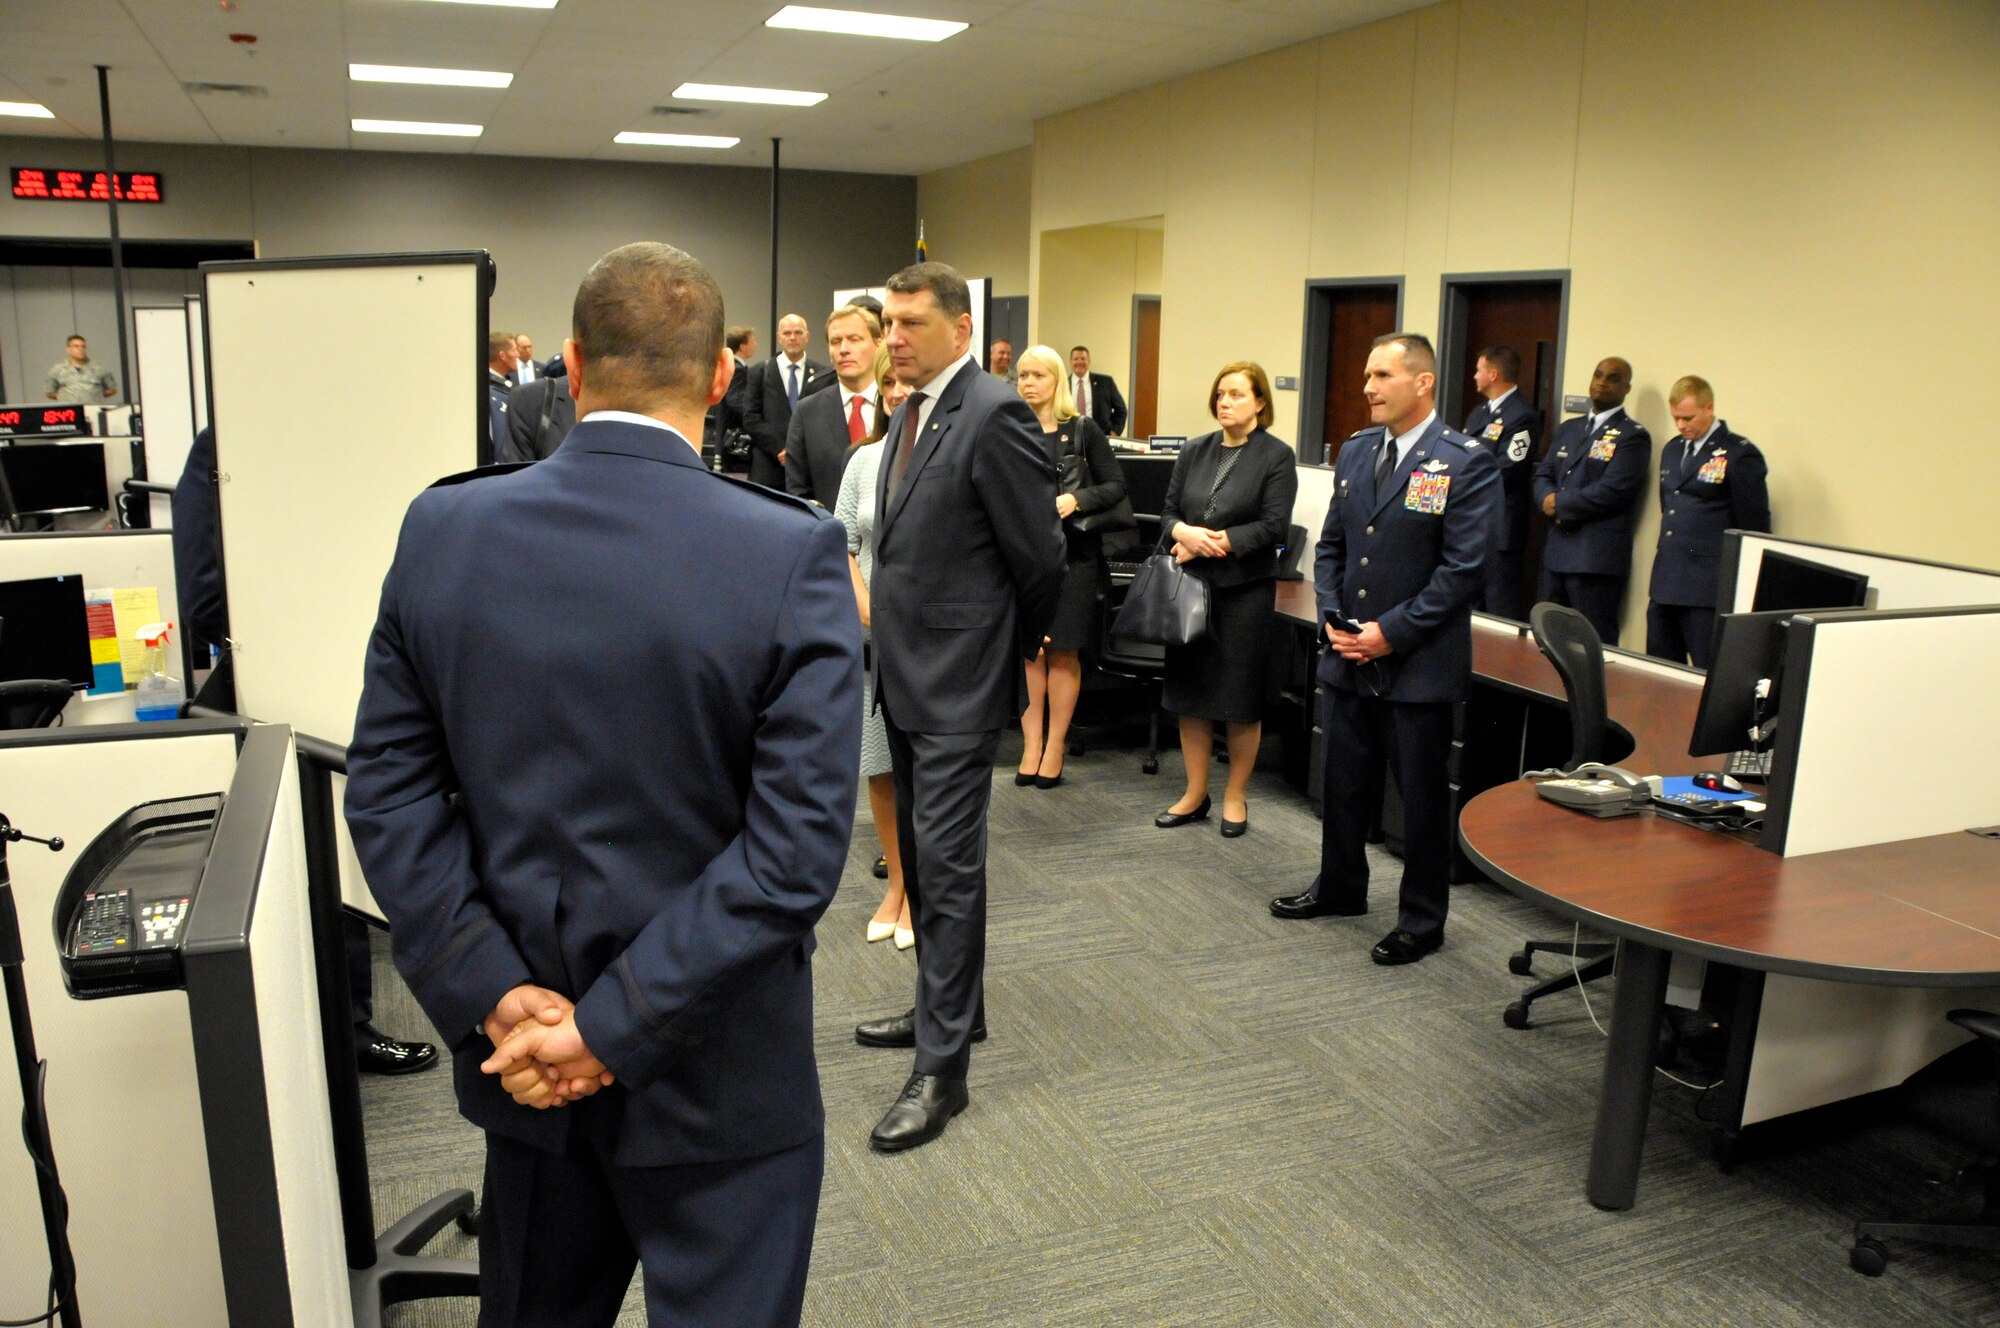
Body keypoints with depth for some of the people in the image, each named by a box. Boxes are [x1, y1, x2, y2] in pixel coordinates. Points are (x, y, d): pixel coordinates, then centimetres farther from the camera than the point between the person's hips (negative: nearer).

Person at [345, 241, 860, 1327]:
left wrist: (492, 993, -7)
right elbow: (798, 845, -22)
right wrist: (619, 1027, -16)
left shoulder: (443, 530, -6)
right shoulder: (794, 554, -18)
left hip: (522, 1058, 4)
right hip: (718, 1076, -4)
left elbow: (387, 790, -5)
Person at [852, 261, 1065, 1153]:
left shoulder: (994, 415, -16)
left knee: (948, 865, -4)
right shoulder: (912, 411, 12)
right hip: (906, 673, 9)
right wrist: (893, 623, 15)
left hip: (959, 679, -9)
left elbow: (1039, 554, -13)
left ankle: (943, 1065, 5)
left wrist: (1020, 645, 1)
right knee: (921, 855, 19)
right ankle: (949, 1007, 36)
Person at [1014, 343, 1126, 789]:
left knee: (1063, 652, 2)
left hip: (1073, 553, -1)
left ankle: (1055, 744, 12)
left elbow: (1115, 485, 2)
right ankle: (1032, 741, 12)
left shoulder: (1083, 430, 1)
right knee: (1030, 649, 4)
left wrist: (1077, 500, -13)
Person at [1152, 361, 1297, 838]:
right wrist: (1185, 533, -14)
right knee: (1188, 691, 8)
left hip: (1244, 588, -4)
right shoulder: (1195, 452, 11)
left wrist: (1214, 543, -15)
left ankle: (1236, 797, 18)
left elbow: (1274, 527, -11)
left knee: (1240, 698, 3)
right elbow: (1168, 512, 9)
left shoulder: (1276, 456, -3)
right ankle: (1195, 794, 20)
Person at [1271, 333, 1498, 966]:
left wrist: (1392, 631, -18)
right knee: (1344, 781, 19)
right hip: (1349, 655, 6)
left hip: (1419, 663, -6)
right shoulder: (1355, 452, 8)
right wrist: (1333, 619, -2)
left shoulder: (1466, 463, -11)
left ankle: (1422, 920, 23)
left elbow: (1462, 568, -16)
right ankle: (1340, 887, 39)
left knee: (1422, 794, 7)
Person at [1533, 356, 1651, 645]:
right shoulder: (1569, 429, 19)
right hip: (1556, 553, 7)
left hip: (1597, 558, -7)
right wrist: (1548, 499, -8)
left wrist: (1561, 504, -10)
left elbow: (1612, 490, -15)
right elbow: (1543, 475, 14)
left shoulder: (1632, 436, -5)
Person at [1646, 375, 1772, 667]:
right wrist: (1665, 560, 18)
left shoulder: (1740, 454, -7)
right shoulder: (1671, 450, 16)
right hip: (1665, 584, 7)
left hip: (1710, 588, -7)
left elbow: (1754, 529, -7)